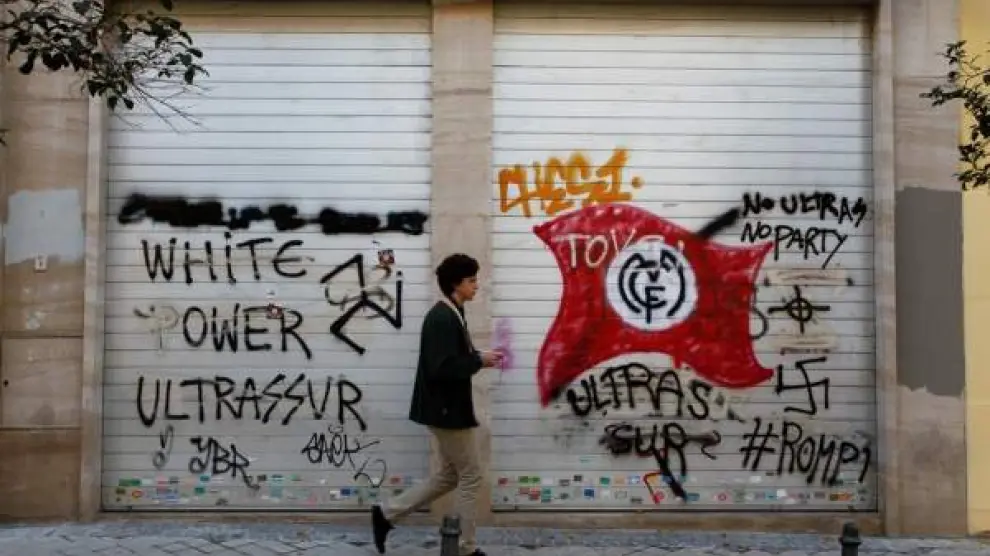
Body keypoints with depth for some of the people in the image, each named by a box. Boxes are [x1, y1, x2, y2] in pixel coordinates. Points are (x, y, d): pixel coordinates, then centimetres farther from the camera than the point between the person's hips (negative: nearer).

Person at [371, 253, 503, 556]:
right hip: (448, 410, -10)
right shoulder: (442, 318, -20)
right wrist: (479, 360, -18)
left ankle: (387, 513, 21)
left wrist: (479, 357, 3)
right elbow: (441, 369, -27)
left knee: (449, 476, 18)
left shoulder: (450, 315, 12)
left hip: (449, 408, 10)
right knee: (471, 477, 1)